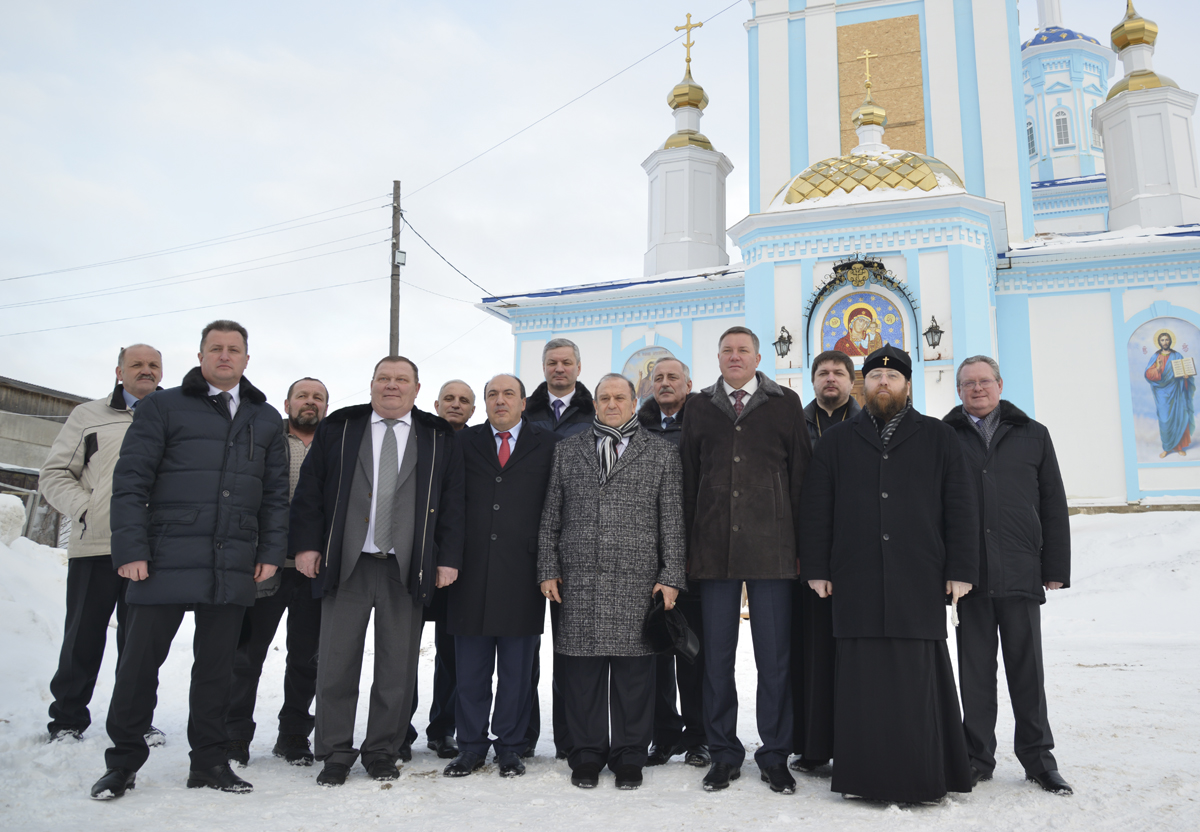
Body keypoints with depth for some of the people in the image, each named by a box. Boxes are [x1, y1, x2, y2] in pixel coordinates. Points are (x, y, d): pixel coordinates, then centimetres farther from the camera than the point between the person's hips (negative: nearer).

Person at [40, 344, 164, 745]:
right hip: (95, 545, 0)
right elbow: (55, 474, 8)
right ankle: (68, 720, 16)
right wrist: (86, 510, -7)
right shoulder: (89, 415, 12)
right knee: (84, 633, 4)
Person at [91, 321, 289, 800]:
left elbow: (275, 494, 14)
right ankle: (122, 763, 19)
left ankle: (209, 762, 21)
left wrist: (271, 552, 5)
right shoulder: (164, 407, 4)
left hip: (232, 568, 3)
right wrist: (130, 549, -10)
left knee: (217, 666, 10)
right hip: (166, 560, -3)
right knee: (140, 662, 3)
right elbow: (130, 480, -2)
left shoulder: (266, 420, 14)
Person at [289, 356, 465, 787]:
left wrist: (448, 557, -1)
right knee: (337, 663, 5)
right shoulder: (337, 428, 9)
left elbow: (453, 501, 5)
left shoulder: (440, 438, 8)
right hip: (346, 564, 0)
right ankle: (335, 754, 18)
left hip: (408, 569, 0)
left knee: (397, 667, 6)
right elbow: (310, 488, 6)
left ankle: (382, 751, 21)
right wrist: (307, 543, -2)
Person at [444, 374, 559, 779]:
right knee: (470, 669, 8)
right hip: (472, 569, 1)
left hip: (522, 573, -1)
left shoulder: (547, 445, 7)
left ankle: (510, 747, 20)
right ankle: (471, 746, 21)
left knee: (517, 669, 7)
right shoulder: (464, 442, 10)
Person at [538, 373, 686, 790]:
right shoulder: (568, 450, 12)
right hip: (578, 580, 1)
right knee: (581, 668, 4)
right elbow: (550, 516, 11)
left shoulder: (661, 454, 8)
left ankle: (629, 756, 17)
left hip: (638, 582, -1)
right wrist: (548, 569, 4)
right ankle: (587, 754, 18)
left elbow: (672, 521, 5)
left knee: (633, 669, 3)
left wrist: (670, 577, -2)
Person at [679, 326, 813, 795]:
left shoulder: (785, 404, 8)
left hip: (771, 549, -1)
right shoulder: (700, 408, 12)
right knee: (716, 655, 6)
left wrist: (800, 545, 0)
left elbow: (801, 475, 5)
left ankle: (774, 756, 16)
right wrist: (688, 546, 5)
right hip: (713, 550, 2)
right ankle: (723, 754, 18)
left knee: (774, 655, 3)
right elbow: (688, 480, 11)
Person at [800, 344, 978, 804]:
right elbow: (815, 508, 11)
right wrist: (816, 568, 3)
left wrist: (961, 569, -1)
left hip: (919, 579, -1)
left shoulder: (938, 437, 12)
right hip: (856, 581, 1)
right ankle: (865, 776, 10)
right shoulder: (836, 441, 14)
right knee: (863, 678, 1)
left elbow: (960, 507, 7)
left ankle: (922, 778, 10)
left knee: (917, 678, 0)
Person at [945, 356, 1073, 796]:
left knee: (1026, 665, 5)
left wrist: (1056, 567, 3)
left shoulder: (1032, 435, 12)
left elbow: (1053, 505, 10)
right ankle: (978, 756, 16)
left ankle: (1038, 758, 17)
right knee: (975, 667, 5)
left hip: (1021, 572, 1)